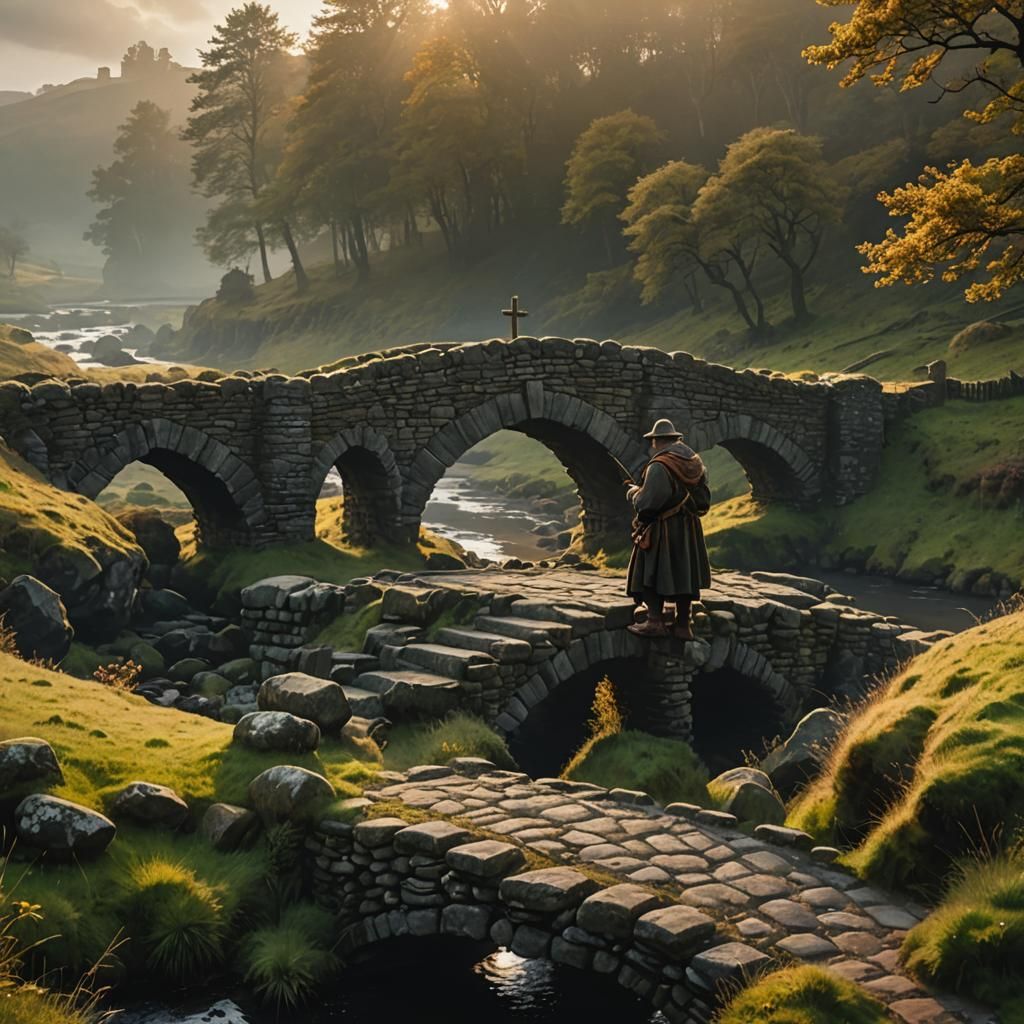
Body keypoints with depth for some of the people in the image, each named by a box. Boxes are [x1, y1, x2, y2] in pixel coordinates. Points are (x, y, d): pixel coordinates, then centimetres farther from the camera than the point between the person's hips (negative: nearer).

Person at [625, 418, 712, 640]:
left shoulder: (659, 467, -18)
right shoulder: (696, 463, 6)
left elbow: (646, 503, -21)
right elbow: (704, 499, 12)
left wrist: (634, 493, 0)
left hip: (662, 530, -7)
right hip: (689, 529, 7)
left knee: (652, 573, 1)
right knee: (682, 574, 11)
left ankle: (655, 621, -4)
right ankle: (682, 625, 15)